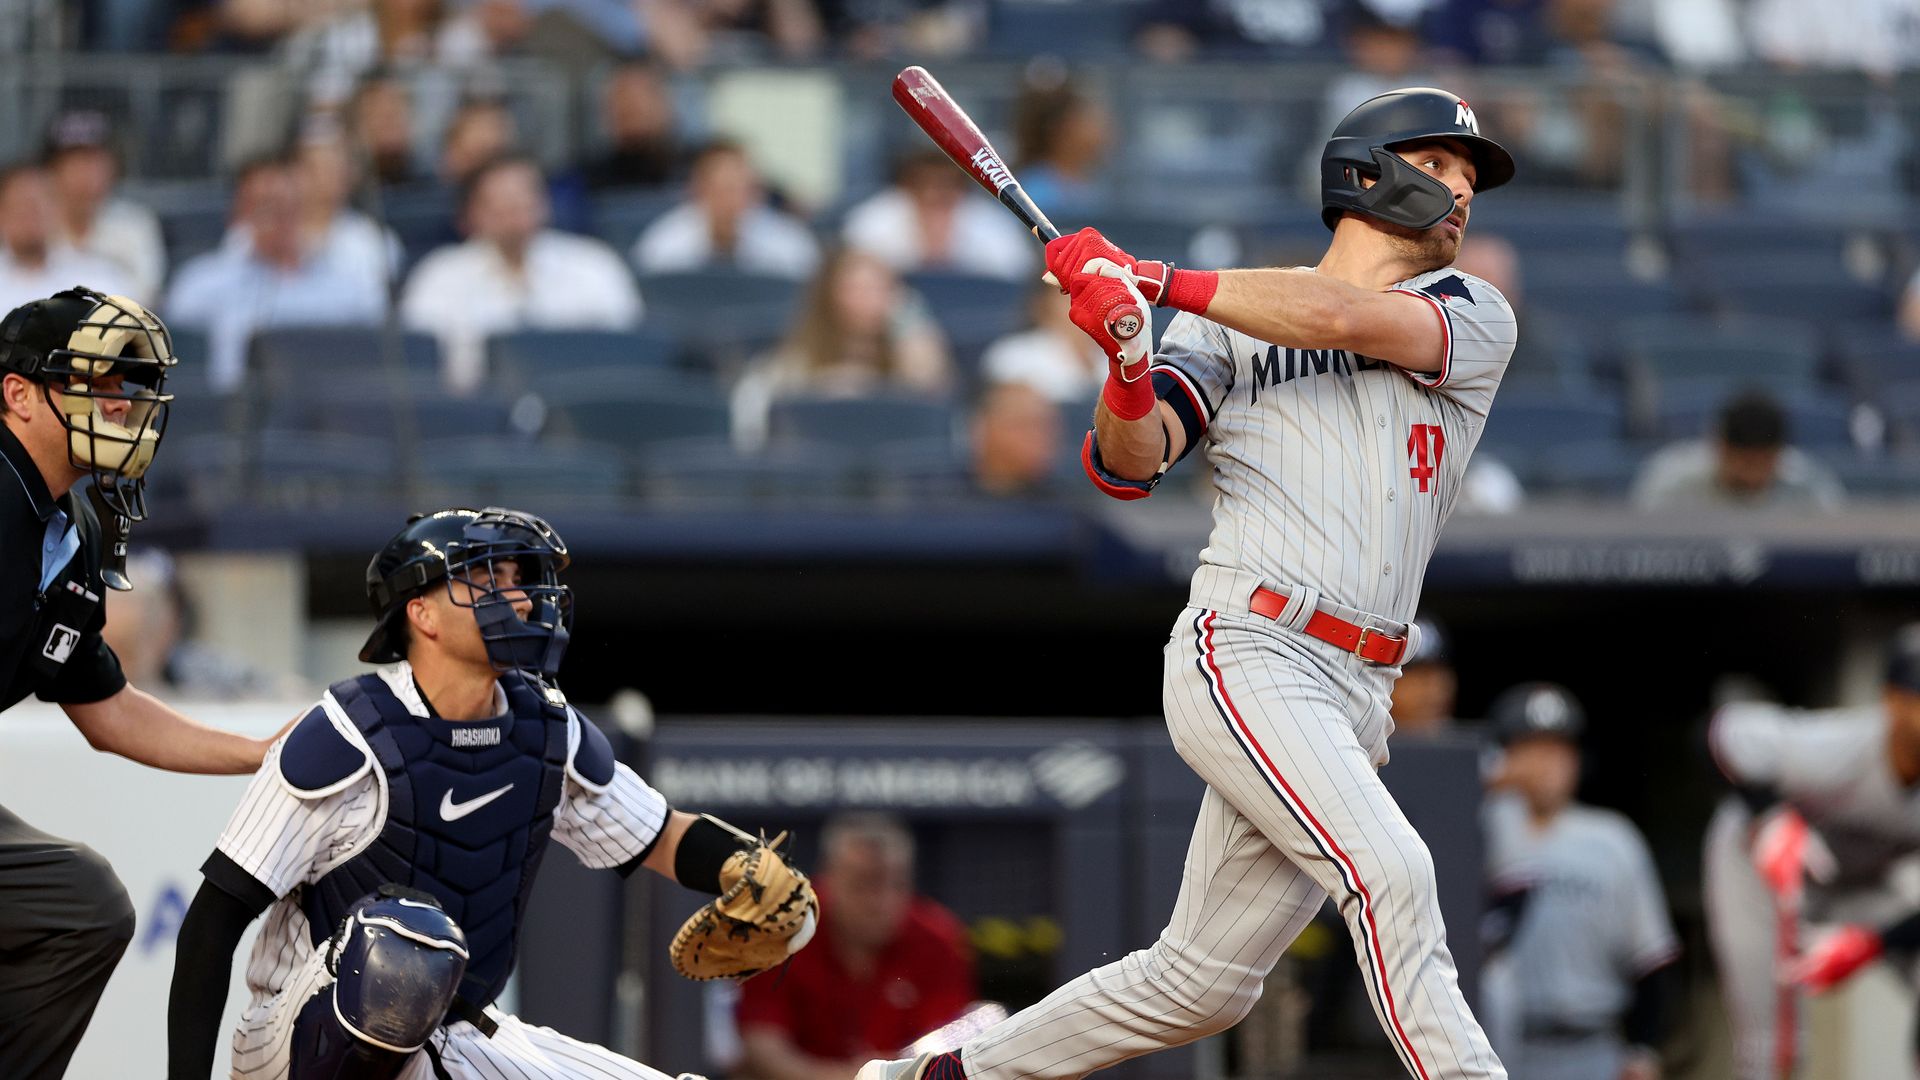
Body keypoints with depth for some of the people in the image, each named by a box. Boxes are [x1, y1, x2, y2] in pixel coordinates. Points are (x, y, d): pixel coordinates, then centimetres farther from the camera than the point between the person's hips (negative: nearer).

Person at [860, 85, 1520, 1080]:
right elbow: (1127, 463, -3)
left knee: (1202, 986, 7)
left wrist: (1157, 283, -9)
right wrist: (1128, 364, -24)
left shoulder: (1478, 321, 11)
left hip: (1354, 697, 4)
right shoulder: (1225, 328, 10)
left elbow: (1347, 318, -7)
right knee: (1388, 868, -26)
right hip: (1245, 653, -4)